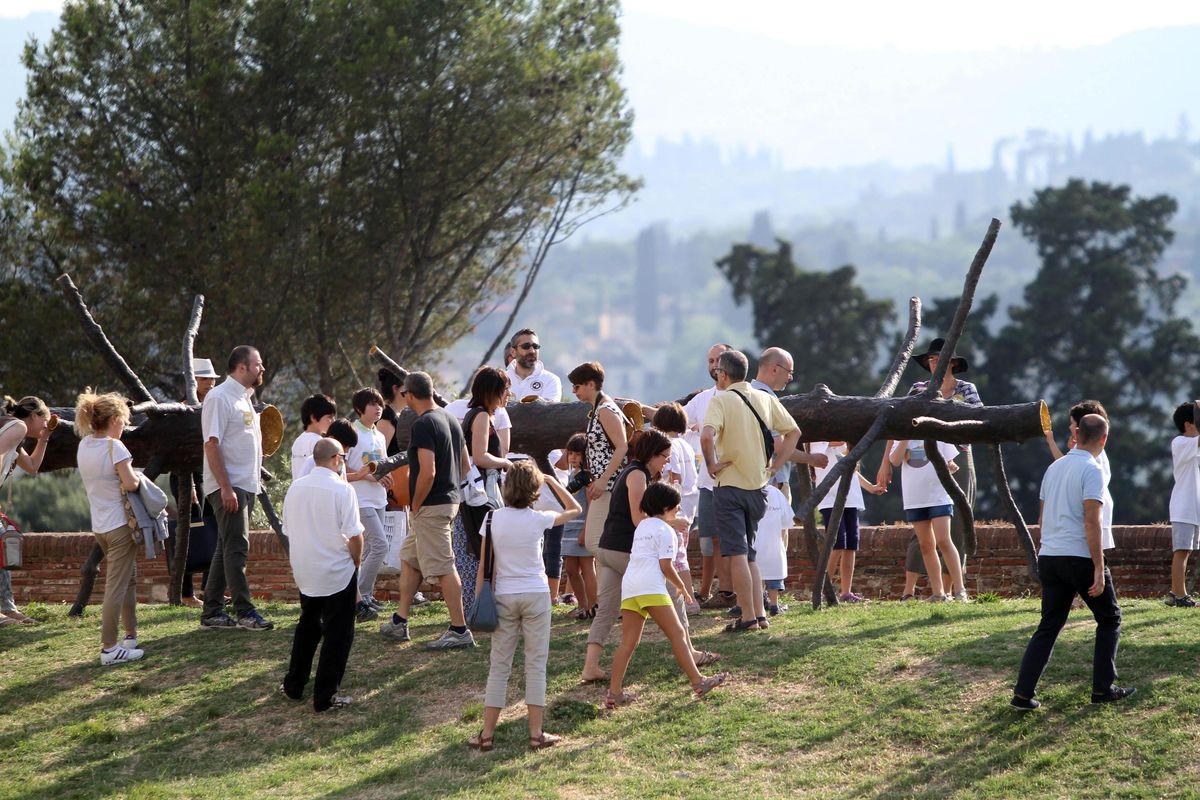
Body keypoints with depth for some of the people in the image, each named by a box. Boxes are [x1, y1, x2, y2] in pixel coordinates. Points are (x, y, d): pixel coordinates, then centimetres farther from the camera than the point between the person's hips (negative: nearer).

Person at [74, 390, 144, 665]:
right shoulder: (114, 447, -17)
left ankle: (131, 636, 29)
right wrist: (137, 478, -2)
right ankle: (109, 648, -10)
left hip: (99, 525, 8)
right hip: (120, 523, -8)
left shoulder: (84, 445, 5)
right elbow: (130, 484, -21)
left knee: (128, 578, 22)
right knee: (117, 586, -7)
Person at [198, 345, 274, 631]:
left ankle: (212, 612, 14)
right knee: (236, 547, -10)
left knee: (227, 549, 10)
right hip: (227, 486, -10)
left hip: (245, 485, 10)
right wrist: (226, 487, -22)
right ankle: (245, 612, -11)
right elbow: (212, 444, -18)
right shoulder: (219, 398, -12)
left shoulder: (245, 398, 17)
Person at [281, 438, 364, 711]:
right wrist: (356, 559, 0)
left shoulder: (296, 487, 1)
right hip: (337, 573, -6)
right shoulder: (341, 489, -16)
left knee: (307, 627, 23)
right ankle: (325, 696, 3)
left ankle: (294, 685, 30)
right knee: (338, 634, 4)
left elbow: (288, 527, 9)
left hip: (303, 572, 6)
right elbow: (354, 535, -17)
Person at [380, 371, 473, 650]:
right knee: (410, 559, 19)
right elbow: (465, 462, 17)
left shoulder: (423, 425, -18)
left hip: (430, 506, -10)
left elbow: (427, 472, -24)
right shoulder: (451, 420, 11)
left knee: (443, 567, -7)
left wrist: (416, 505, -13)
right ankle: (399, 622, 26)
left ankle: (460, 630, -5)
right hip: (450, 499, 10)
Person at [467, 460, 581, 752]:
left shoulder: (493, 519, -4)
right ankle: (536, 733, 3)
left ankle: (487, 733, 7)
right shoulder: (538, 519, -7)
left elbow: (485, 565, -2)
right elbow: (575, 509, 10)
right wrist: (553, 481, 12)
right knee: (536, 665, 4)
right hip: (536, 596, -2)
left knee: (499, 666, 7)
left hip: (504, 596, 2)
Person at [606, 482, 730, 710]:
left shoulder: (642, 526, 23)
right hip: (651, 587, -7)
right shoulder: (665, 530, 2)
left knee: (629, 642, 4)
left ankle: (614, 693, -4)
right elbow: (666, 567, -4)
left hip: (629, 586, 7)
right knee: (677, 634, -1)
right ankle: (698, 682, -2)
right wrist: (681, 586, 9)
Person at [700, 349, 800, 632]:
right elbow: (794, 431, 10)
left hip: (729, 485, -6)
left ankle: (748, 617, -4)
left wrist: (712, 465, -13)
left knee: (737, 554, -3)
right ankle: (759, 613, 12)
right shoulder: (765, 399, 7)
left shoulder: (721, 400, -12)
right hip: (757, 485, 6)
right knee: (749, 554, 17)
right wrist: (775, 465, 11)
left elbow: (707, 436, -28)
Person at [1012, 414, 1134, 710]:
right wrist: (1099, 570, -16)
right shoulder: (1091, 471, -11)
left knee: (1048, 627, 9)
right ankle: (1102, 688, 9)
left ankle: (1023, 693, -2)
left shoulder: (1054, 468, 12)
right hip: (1080, 558, -6)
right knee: (1109, 619, 12)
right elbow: (1091, 522, -17)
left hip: (1048, 557, 6)